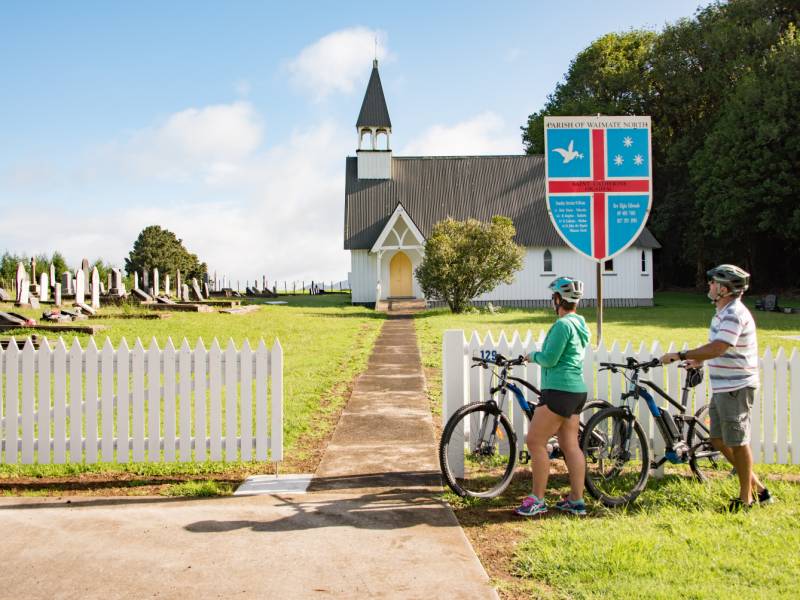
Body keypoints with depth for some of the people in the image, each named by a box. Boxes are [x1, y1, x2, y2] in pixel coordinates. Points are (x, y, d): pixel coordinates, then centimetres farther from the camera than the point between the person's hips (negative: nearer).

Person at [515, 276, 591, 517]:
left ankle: (537, 500, 0)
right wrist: (539, 355, 16)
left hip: (560, 391, -10)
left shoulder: (563, 324, -16)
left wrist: (533, 355, 1)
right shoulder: (579, 324, 14)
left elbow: (549, 359, -17)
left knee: (535, 441, -4)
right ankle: (576, 500, 16)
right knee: (570, 445, 12)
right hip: (576, 391, 10)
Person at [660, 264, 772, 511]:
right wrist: (700, 359, 21)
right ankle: (756, 486, 25)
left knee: (737, 442, 0)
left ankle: (746, 497, 13)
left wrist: (679, 355, -27)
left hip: (736, 387, -10)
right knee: (719, 440, 14)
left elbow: (717, 348, -30)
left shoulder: (734, 314, -20)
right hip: (722, 387, 10)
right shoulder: (724, 312, 13)